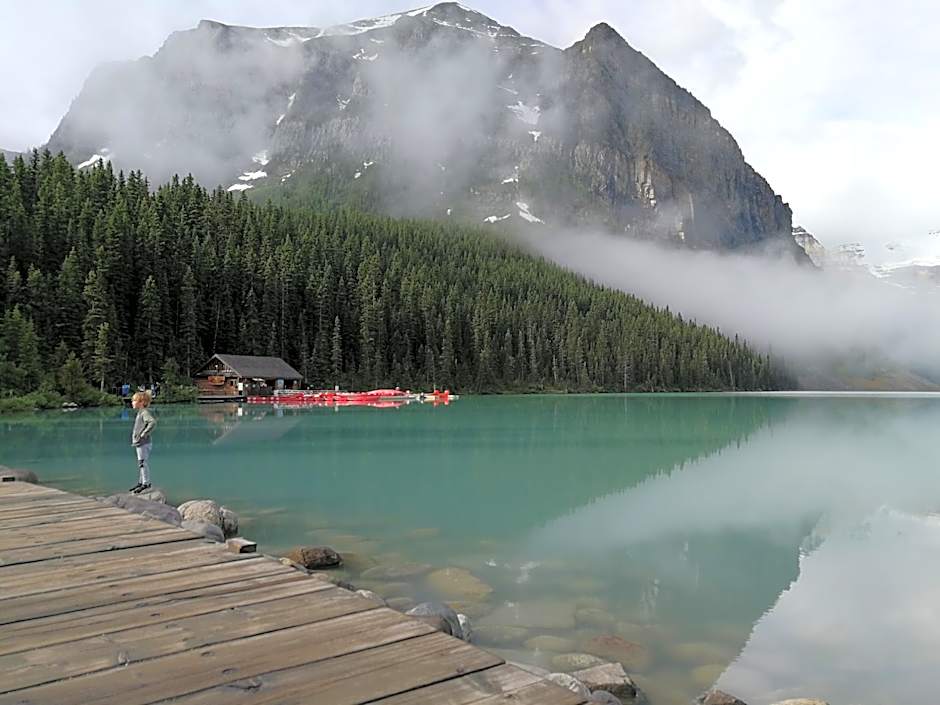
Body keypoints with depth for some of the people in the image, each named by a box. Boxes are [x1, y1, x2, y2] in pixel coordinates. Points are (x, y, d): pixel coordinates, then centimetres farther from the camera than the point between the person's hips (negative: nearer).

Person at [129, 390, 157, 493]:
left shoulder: (145, 412, -16)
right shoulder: (140, 412, 13)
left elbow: (153, 422, -34)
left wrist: (144, 434, -26)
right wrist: (135, 436, 17)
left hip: (144, 443, -10)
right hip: (139, 443, 10)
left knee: (143, 463, -4)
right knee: (141, 464, 16)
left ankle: (146, 484, 1)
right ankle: (141, 482, 25)